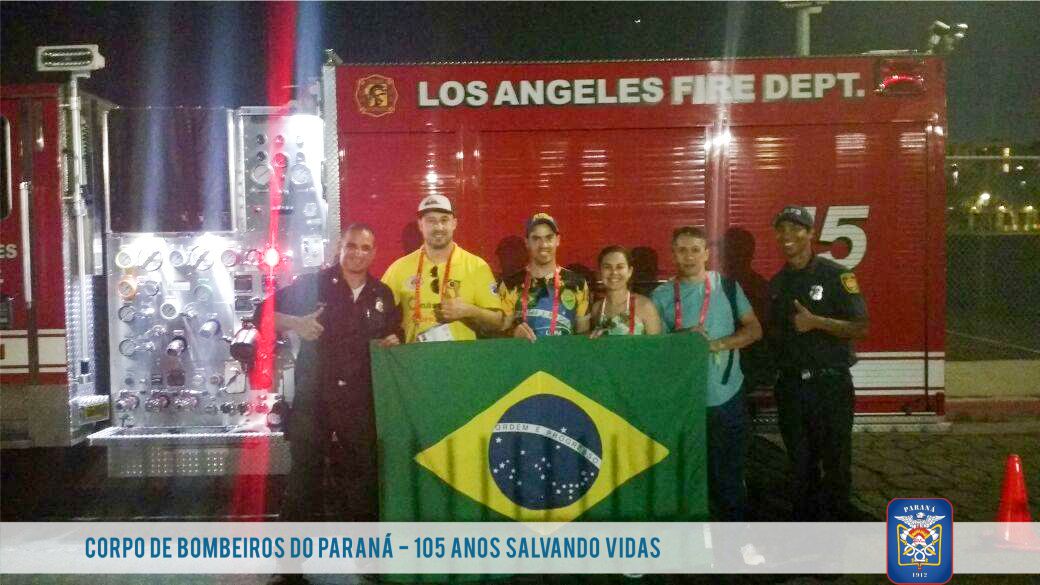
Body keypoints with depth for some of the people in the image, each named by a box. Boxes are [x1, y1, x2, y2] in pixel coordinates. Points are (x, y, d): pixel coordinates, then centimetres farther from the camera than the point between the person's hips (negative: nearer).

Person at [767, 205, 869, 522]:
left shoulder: (836, 275, -7)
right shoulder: (777, 282, 11)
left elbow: (860, 328, -12)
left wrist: (816, 322, -22)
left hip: (830, 384, -5)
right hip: (790, 386, 5)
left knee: (836, 464, 1)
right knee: (800, 463, 13)